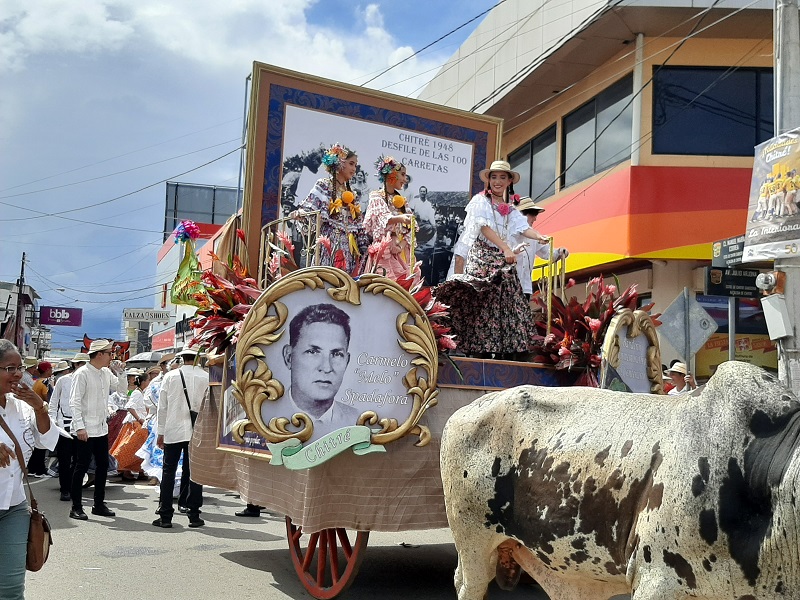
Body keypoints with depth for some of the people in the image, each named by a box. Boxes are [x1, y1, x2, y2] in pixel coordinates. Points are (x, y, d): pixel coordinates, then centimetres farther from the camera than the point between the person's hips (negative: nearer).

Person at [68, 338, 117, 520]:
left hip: (101, 429, 8)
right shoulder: (82, 374, -13)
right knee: (82, 467, -1)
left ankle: (99, 504, 23)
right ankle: (76, 507, 8)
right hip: (85, 430, -8)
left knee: (103, 466, 12)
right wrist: (79, 427, -21)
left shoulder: (106, 373, 8)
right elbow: (75, 402, -16)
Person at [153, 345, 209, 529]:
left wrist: (161, 432, 11)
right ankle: (194, 516, 8)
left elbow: (162, 406, 4)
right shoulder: (207, 378, -2)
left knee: (168, 472, 6)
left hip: (173, 432, 0)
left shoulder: (170, 377, 1)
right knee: (194, 472, 6)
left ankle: (165, 517, 7)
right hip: (198, 432, 0)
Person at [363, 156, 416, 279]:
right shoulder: (376, 197, 2)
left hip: (403, 252, 6)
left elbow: (409, 228, 12)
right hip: (385, 251, -6)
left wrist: (403, 243, -7)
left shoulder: (401, 201, 20)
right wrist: (400, 218, -37)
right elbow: (383, 219, -17)